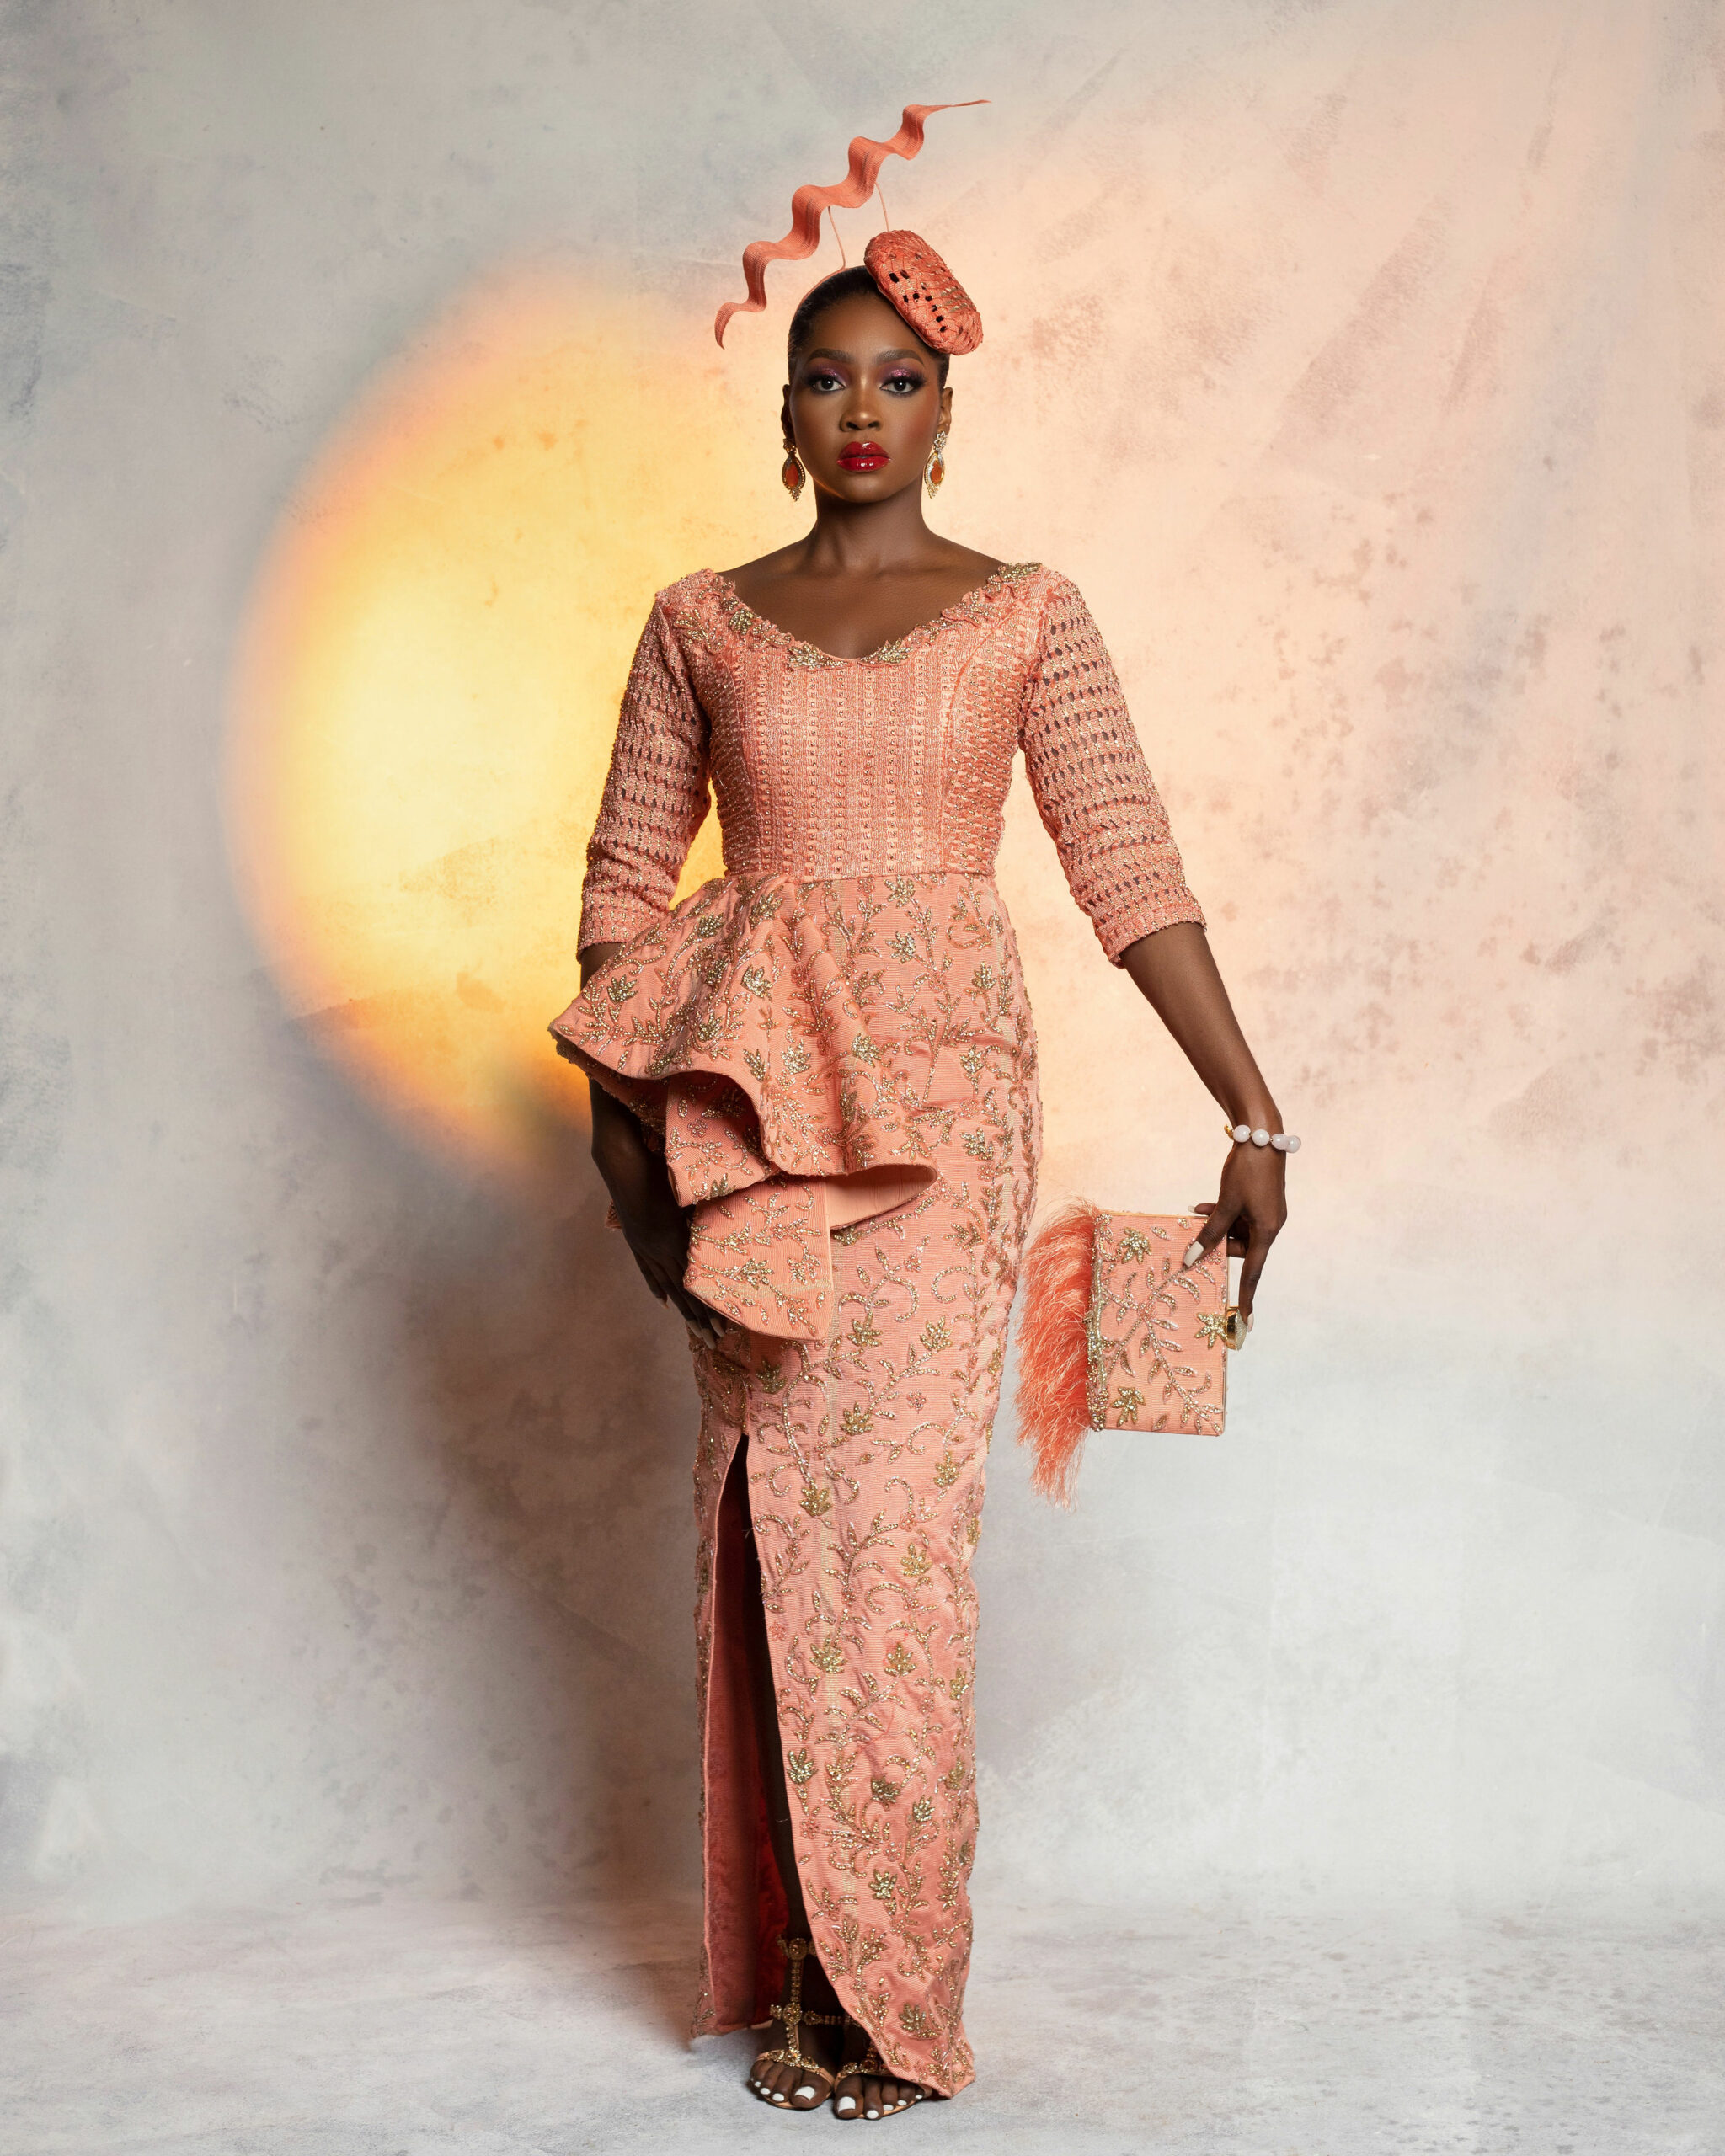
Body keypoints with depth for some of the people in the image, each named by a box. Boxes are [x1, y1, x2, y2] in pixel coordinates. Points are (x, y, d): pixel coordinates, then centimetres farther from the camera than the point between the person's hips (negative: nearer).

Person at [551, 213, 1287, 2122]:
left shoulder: (1025, 613, 6)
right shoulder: (701, 624, 10)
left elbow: (1130, 867, 0)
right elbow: (627, 872, 11)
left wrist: (1254, 1115, -6)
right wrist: (617, 1117, 2)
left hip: (941, 1083, -2)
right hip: (754, 1087, 2)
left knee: (892, 1500, -8)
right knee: (774, 1506, 1)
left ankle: (885, 1983, 2)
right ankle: (797, 1962, 13)